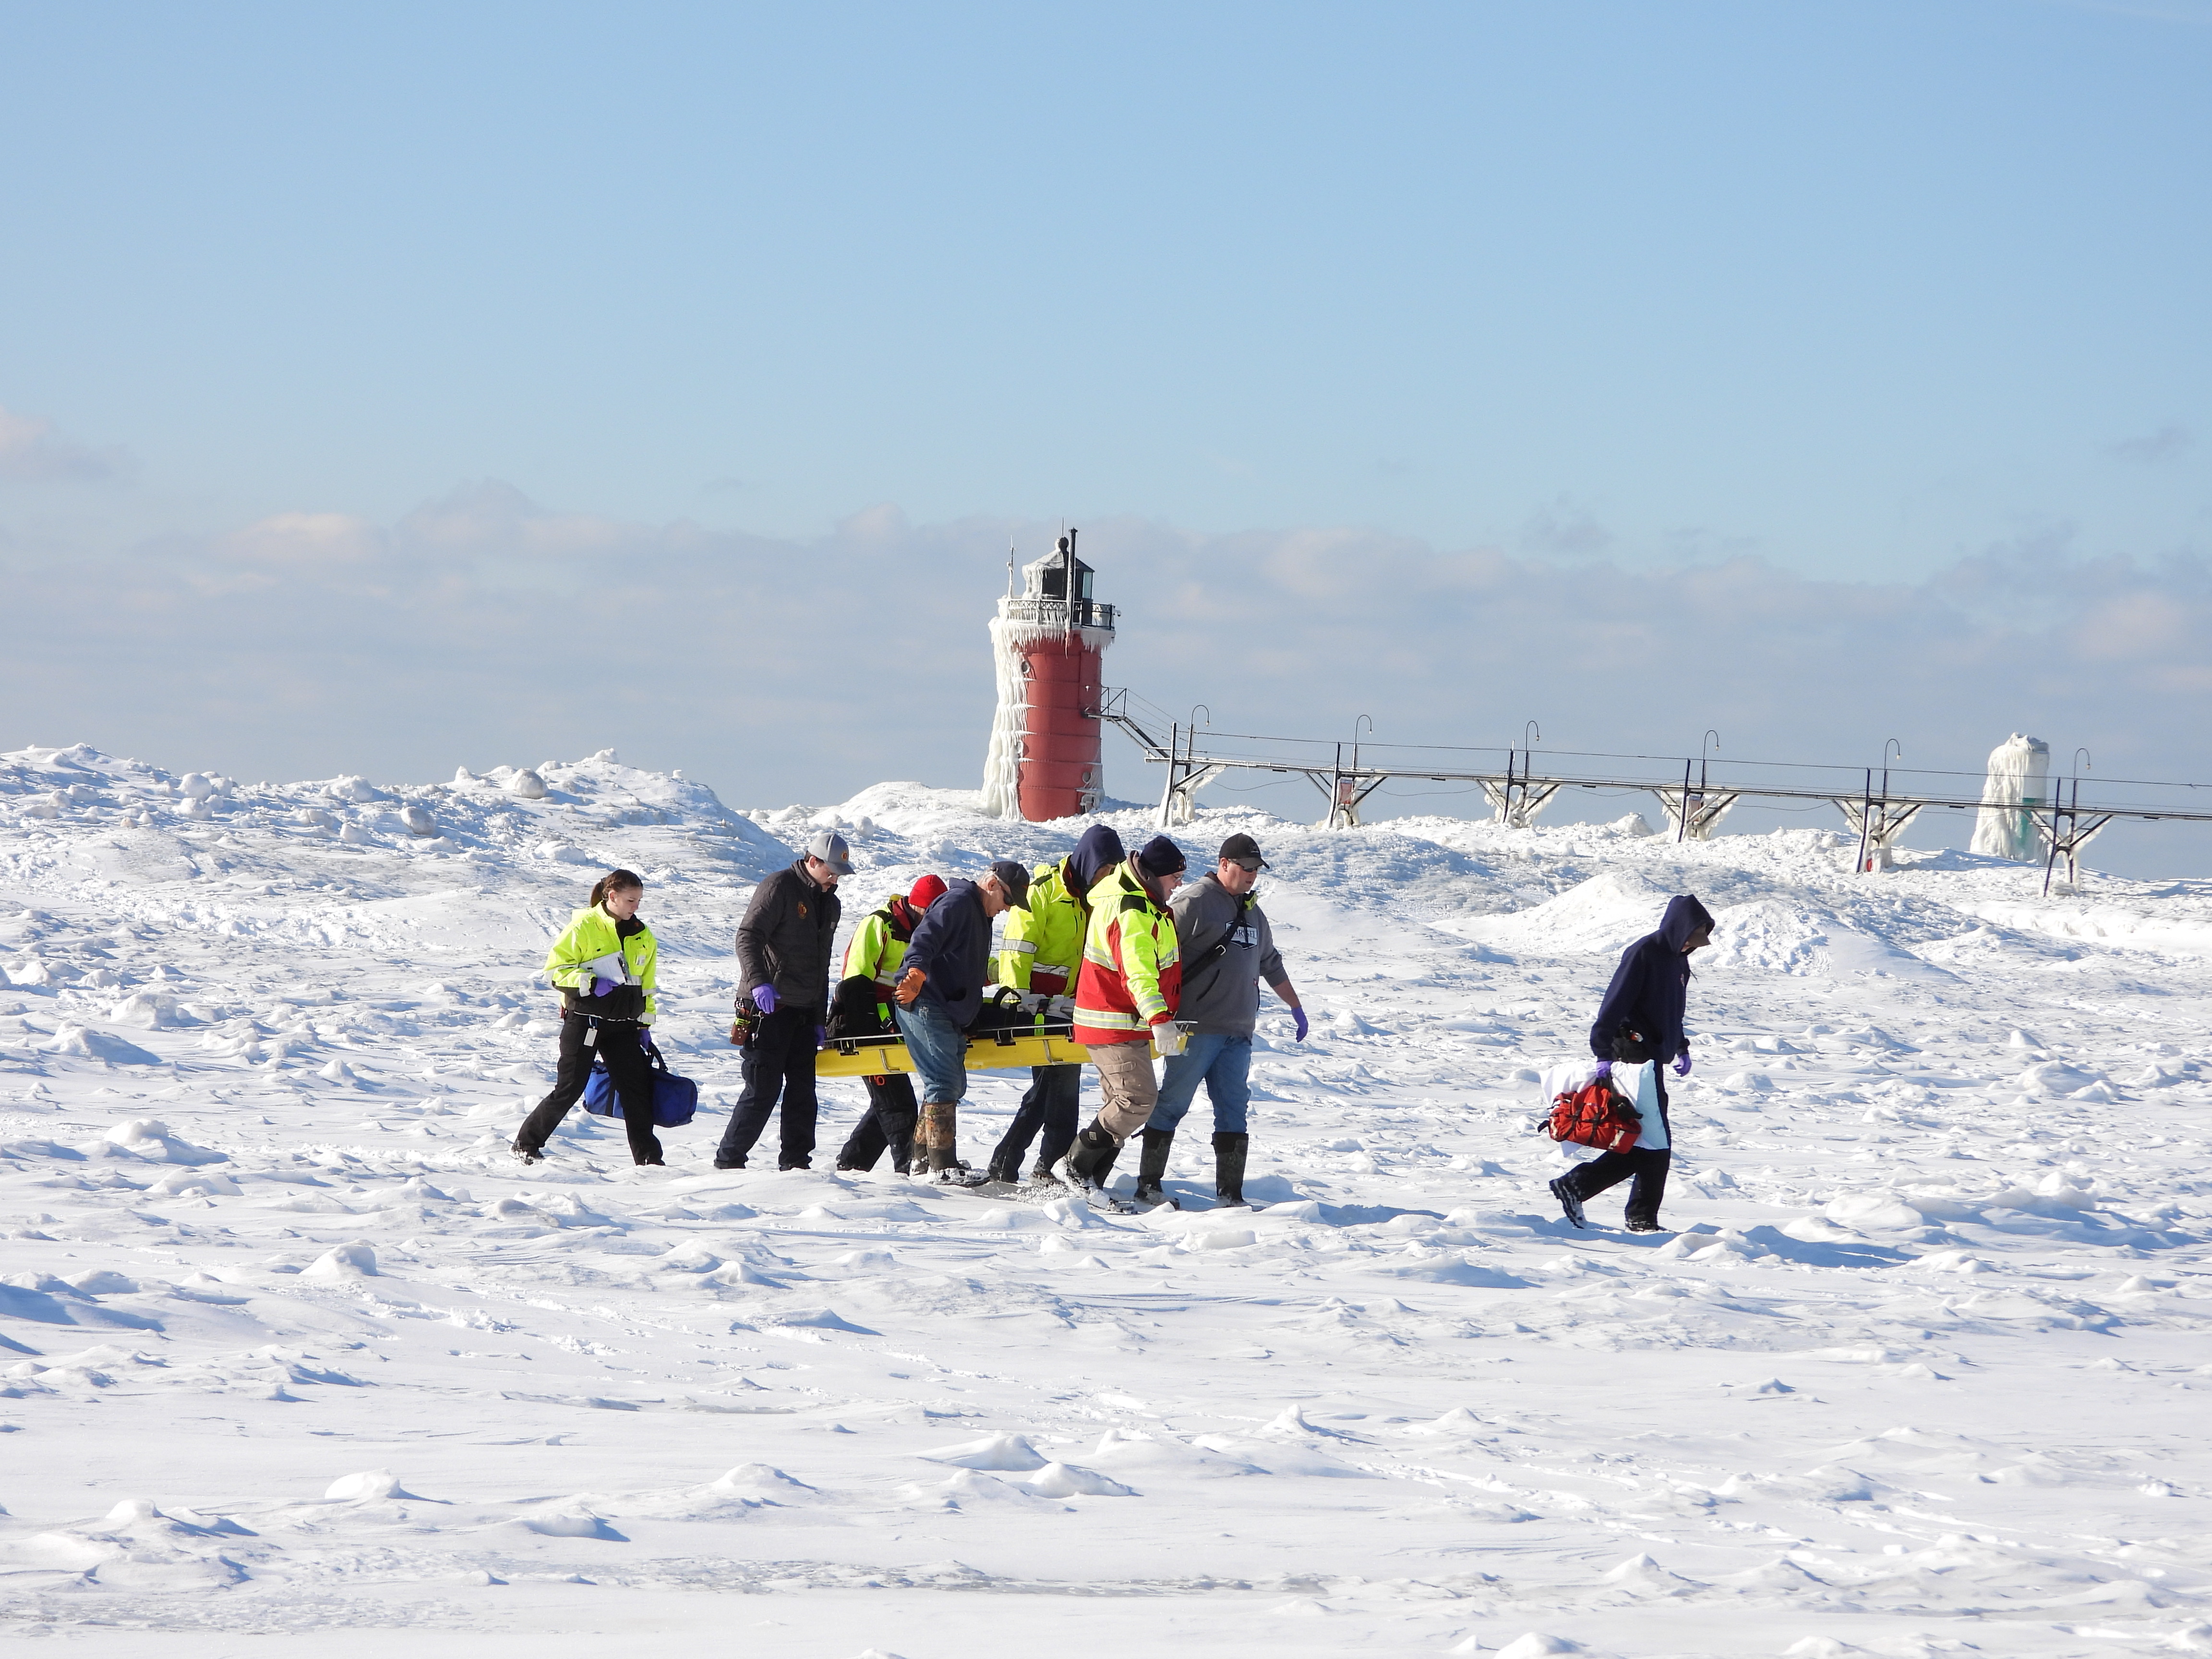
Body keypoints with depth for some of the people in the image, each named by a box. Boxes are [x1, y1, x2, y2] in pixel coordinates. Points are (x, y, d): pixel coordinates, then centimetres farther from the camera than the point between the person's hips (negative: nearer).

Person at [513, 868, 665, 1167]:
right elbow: (556, 967, -7)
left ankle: (648, 1158, 2)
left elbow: (645, 985, 20)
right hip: (584, 1021, -5)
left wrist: (645, 1024, 16)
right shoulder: (584, 926, -7)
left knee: (637, 1087, -2)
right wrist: (590, 983, -20)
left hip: (623, 1025, 5)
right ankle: (526, 1144, 10)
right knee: (569, 1088, -4)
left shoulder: (642, 937, 11)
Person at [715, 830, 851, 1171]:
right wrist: (758, 982, -31)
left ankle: (795, 1160, 10)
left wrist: (819, 1020, 19)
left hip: (802, 1012, 8)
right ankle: (729, 1159, -2)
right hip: (768, 1007, -8)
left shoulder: (829, 903, 18)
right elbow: (747, 937, -16)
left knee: (803, 1088, 4)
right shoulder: (779, 888, -8)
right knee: (764, 1088, -9)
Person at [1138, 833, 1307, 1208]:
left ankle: (1230, 1194, 2)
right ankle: (1149, 1185, 2)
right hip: (1196, 1028, -7)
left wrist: (1296, 1007, 37)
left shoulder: (1252, 913, 20)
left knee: (1234, 1111, 2)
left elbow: (1271, 965, 34)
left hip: (1238, 1032, 7)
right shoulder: (1194, 902, -6)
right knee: (1172, 1104, -3)